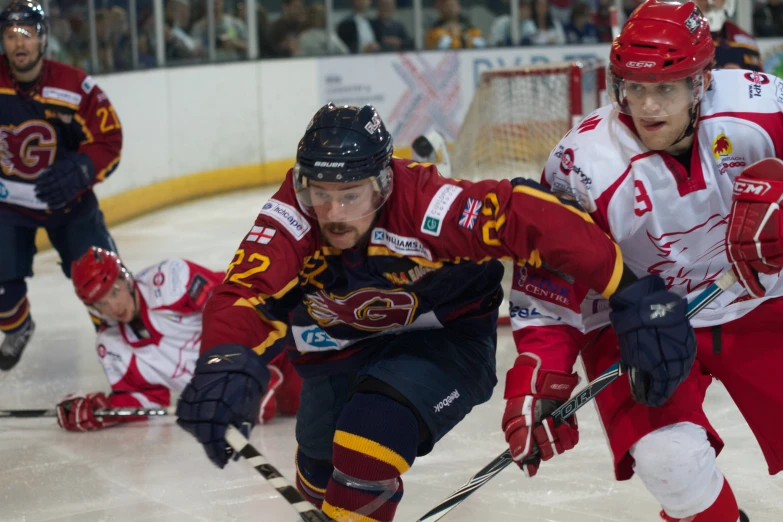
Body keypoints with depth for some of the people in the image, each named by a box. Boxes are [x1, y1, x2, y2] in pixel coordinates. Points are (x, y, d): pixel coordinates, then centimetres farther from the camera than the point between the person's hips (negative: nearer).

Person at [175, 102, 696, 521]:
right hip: (340, 347, 4)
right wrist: (227, 363, -63)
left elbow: (532, 217, -37)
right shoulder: (292, 217, -29)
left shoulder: (427, 209, -37)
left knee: (369, 443, -28)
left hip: (446, 336, -4)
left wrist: (628, 291, -36)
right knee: (320, 475, 18)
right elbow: (244, 295, -41)